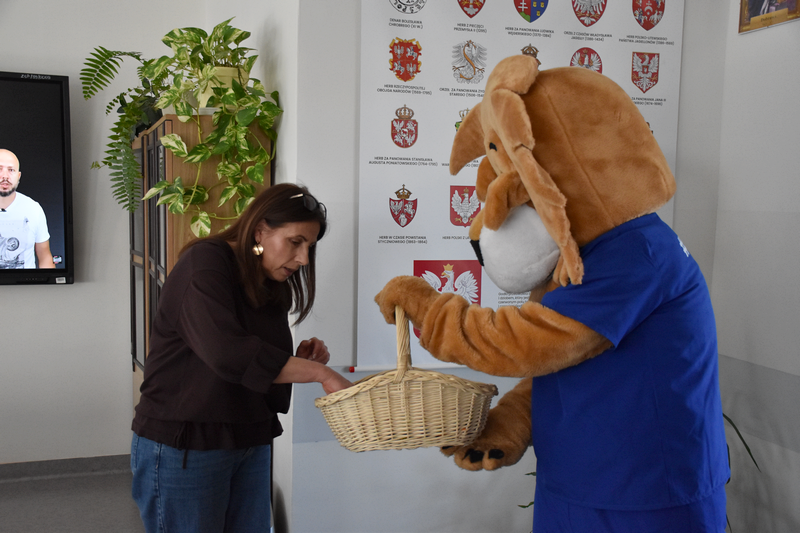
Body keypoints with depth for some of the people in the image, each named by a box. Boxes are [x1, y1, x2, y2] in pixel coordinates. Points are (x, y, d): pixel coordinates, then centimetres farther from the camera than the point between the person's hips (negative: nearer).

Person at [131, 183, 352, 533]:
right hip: (184, 447, -7)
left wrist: (299, 360, -5)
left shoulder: (273, 288, 9)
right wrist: (319, 372, -28)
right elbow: (226, 353, -31)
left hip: (250, 444, 7)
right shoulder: (204, 264, -15)